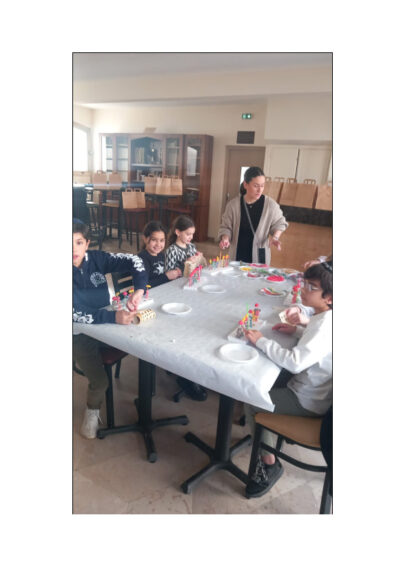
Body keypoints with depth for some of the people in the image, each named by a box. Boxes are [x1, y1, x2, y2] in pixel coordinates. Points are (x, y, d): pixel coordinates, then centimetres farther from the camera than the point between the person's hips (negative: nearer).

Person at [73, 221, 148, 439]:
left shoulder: (96, 258, -10)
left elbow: (133, 260, -13)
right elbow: (75, 315, -28)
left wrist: (138, 290, -31)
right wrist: (113, 316, -40)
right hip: (81, 334, -4)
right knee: (100, 381, -18)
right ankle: (92, 410, 17)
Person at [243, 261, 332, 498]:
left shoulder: (325, 324, -31)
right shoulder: (327, 316, -3)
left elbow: (295, 362, -39)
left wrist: (261, 341, -28)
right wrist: (300, 328, 1)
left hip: (308, 401, -9)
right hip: (311, 385, 10)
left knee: (251, 401, -1)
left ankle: (269, 463, 15)